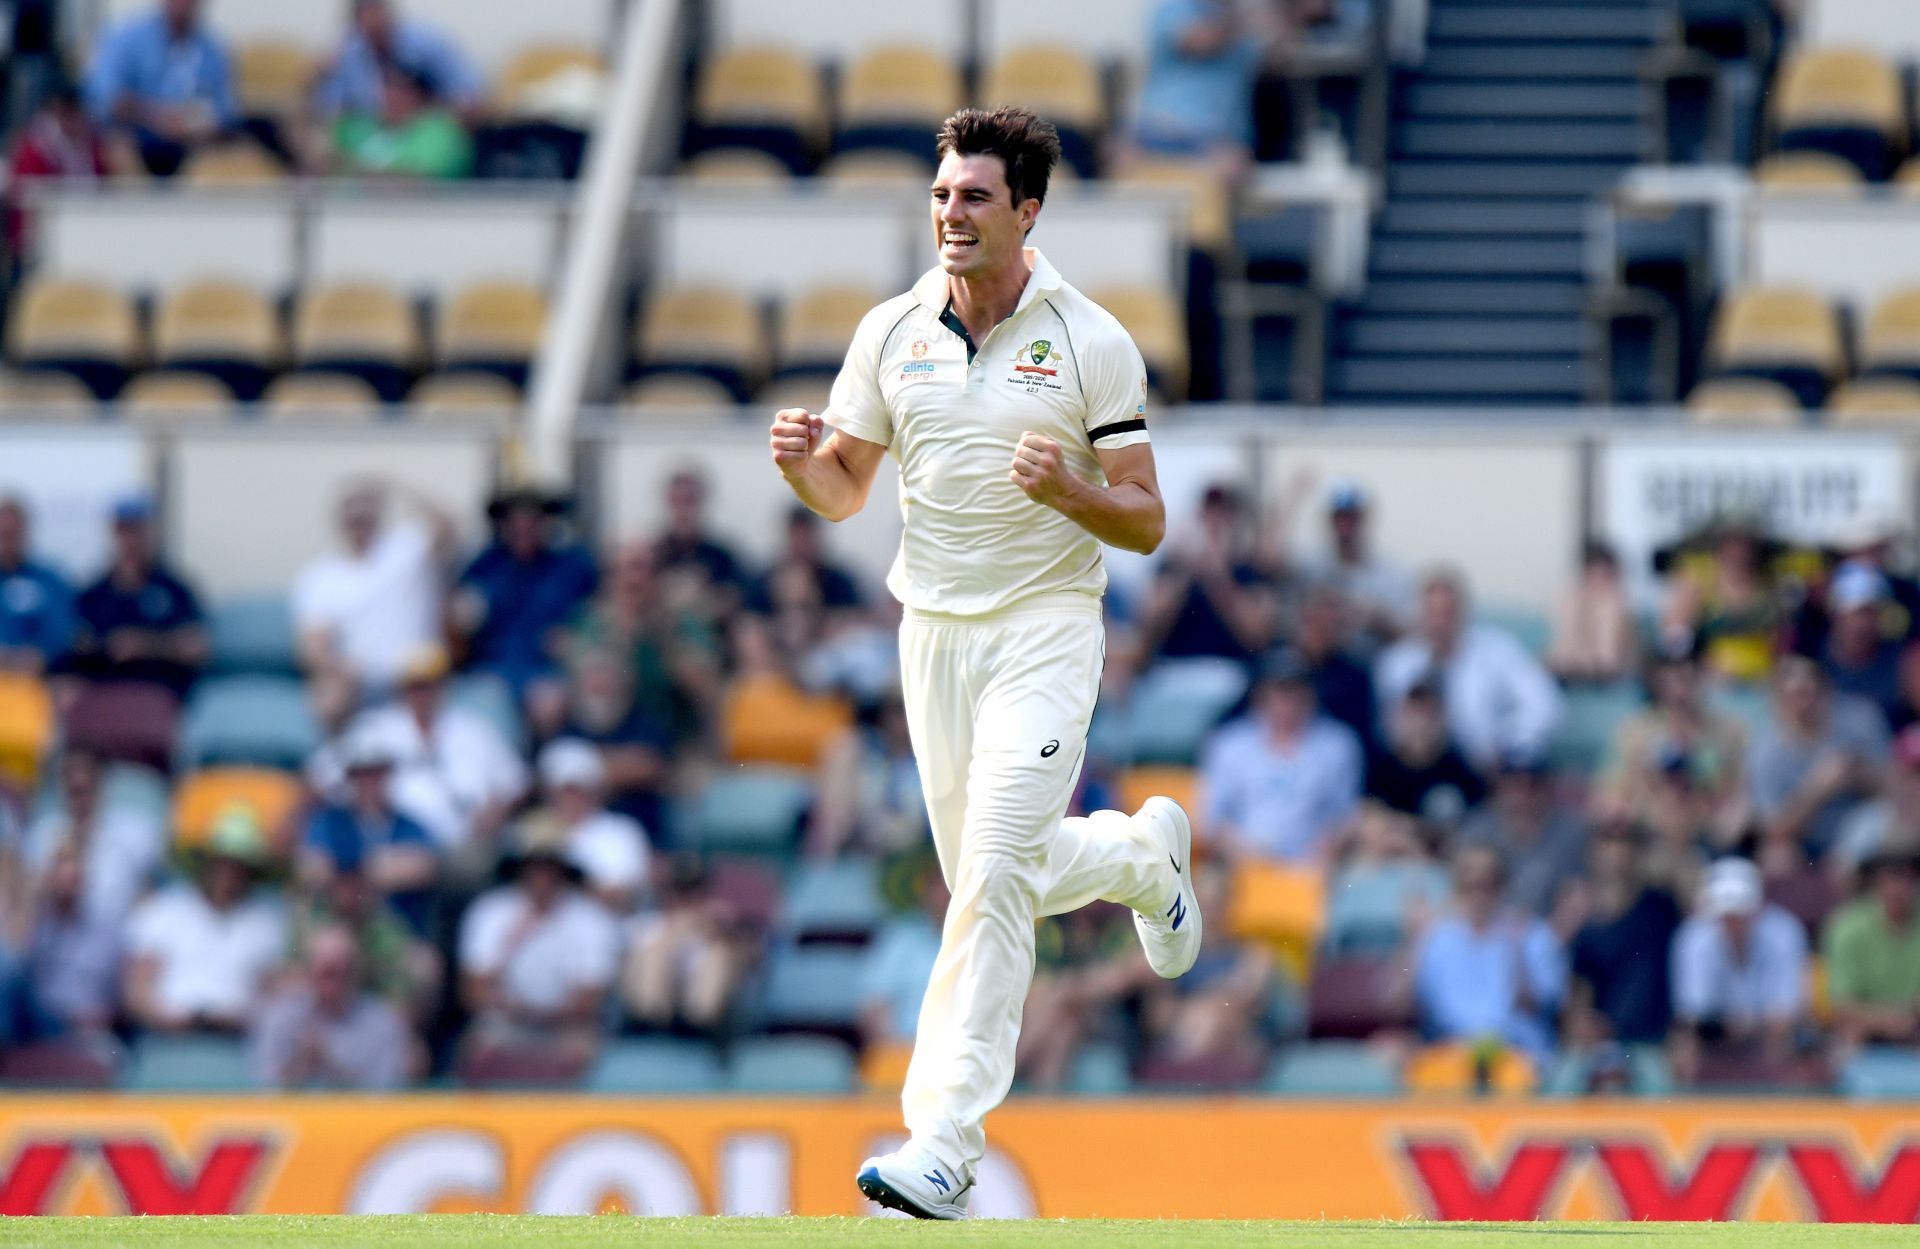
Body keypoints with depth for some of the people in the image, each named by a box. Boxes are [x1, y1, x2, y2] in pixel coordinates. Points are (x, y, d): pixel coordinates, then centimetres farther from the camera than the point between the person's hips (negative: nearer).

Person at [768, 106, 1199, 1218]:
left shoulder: (1093, 342, -7)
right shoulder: (892, 332, 4)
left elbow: (1147, 523, -5)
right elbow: (846, 492, 12)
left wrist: (1069, 490, -25)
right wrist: (803, 459, -11)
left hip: (1046, 632, -5)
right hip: (935, 631, 5)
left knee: (995, 874, -18)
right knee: (993, 881, 12)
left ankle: (946, 1147, -18)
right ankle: (1143, 854, 45)